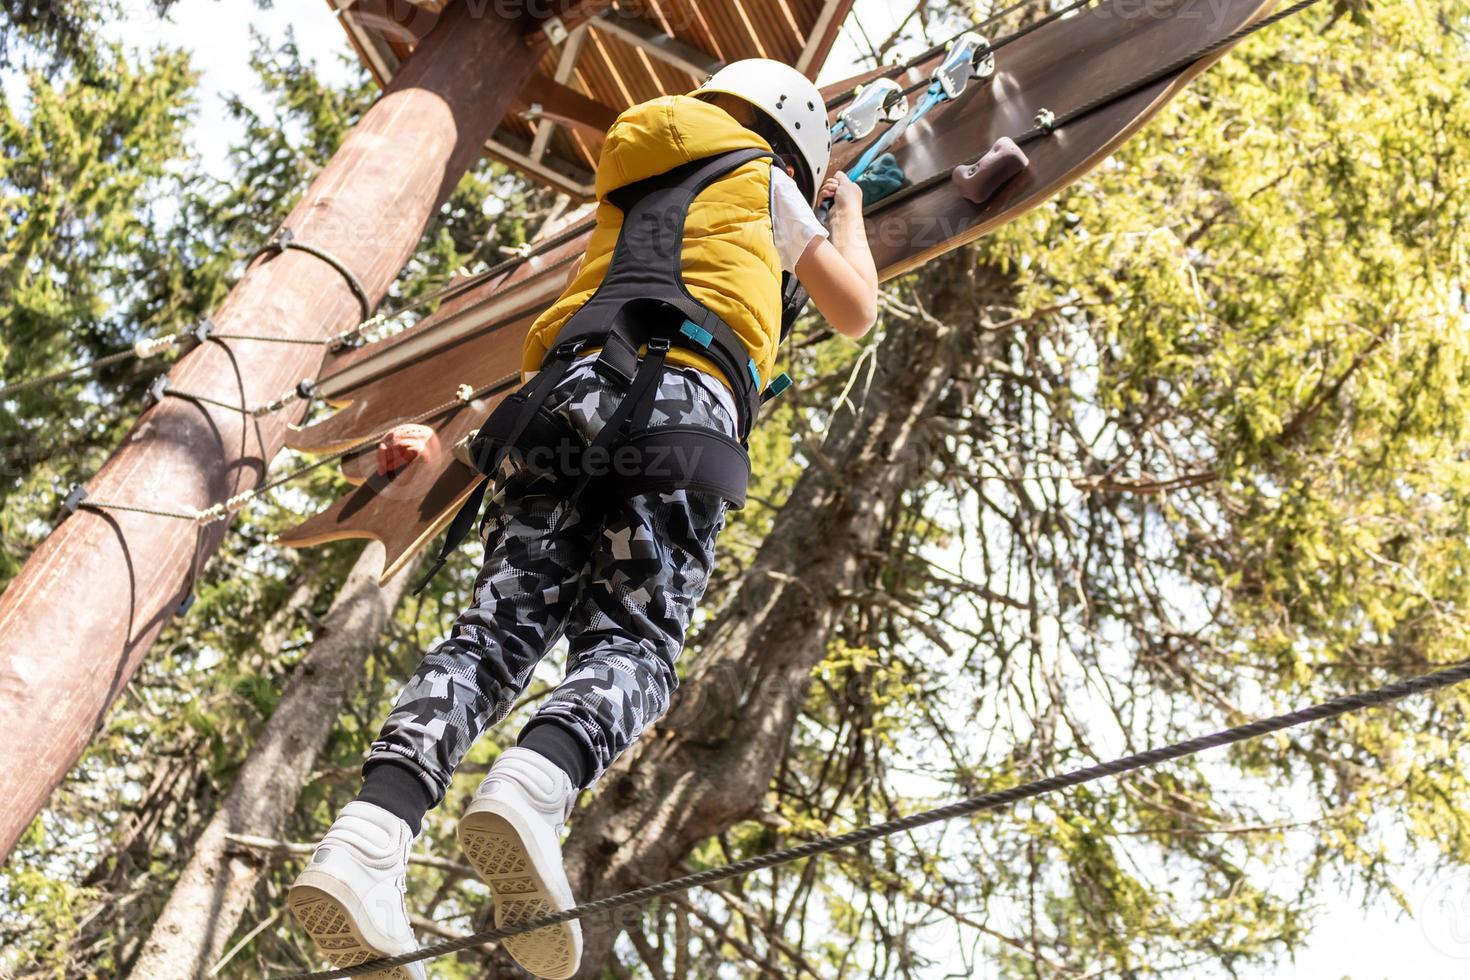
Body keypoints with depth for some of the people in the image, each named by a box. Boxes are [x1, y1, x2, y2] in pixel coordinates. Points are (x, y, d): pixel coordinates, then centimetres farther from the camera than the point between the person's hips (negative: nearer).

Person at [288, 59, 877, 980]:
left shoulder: (628, 196, 40)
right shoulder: (763, 180, 27)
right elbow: (855, 313, 36)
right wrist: (850, 214, 51)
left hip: (566, 390, 5)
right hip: (681, 398, -4)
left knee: (503, 623, -11)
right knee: (632, 639, -14)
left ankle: (371, 832, -33)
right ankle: (532, 789, -46)